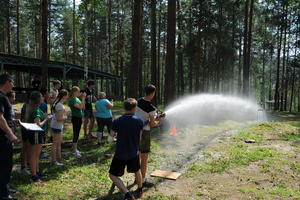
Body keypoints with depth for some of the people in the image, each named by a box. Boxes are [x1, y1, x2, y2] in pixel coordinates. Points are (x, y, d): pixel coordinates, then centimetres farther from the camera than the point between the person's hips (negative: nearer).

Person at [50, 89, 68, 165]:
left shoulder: (57, 103, 7)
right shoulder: (60, 105, -23)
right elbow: (59, 118, -27)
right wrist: (65, 117, -9)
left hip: (55, 125, 10)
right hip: (57, 126, -10)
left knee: (59, 142, 20)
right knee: (55, 143, -1)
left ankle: (58, 157, 32)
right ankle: (54, 161, 8)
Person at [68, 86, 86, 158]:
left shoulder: (77, 99, 11)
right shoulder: (73, 99, -15)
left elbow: (83, 108, 12)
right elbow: (80, 107, -27)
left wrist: (83, 98, 5)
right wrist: (83, 98, -19)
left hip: (79, 118, 9)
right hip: (75, 118, -9)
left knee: (76, 134, 15)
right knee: (76, 134, -4)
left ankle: (74, 149, 26)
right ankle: (74, 151, 3)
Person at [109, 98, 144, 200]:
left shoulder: (117, 121, -17)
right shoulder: (139, 121, -11)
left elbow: (112, 134, -1)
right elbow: (139, 137, 1)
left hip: (120, 154, -3)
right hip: (134, 153, 3)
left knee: (113, 175, 12)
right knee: (137, 170, 28)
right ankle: (140, 191, 46)